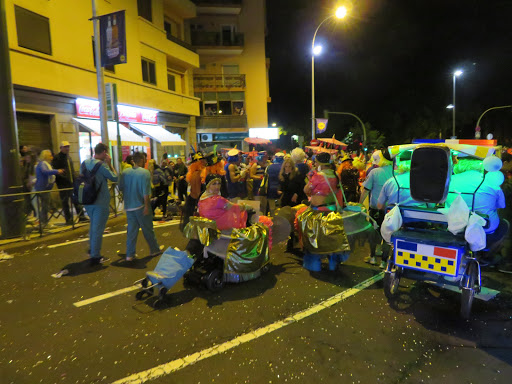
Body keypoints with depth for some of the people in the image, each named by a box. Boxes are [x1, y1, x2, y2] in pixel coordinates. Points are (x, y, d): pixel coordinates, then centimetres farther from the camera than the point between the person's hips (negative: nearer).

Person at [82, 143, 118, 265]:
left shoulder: (85, 163, 4)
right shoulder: (101, 165, -19)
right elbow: (115, 178, -10)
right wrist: (109, 164, -5)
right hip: (100, 202, -7)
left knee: (93, 225, 24)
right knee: (98, 229, 2)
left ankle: (92, 250, 35)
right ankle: (95, 257, 10)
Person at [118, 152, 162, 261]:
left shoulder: (125, 172, 3)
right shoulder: (145, 172, -13)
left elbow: (121, 188, 9)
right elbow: (146, 192, -18)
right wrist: (146, 205, -15)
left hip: (128, 206, 5)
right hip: (140, 206, -5)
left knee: (131, 230, 10)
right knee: (148, 229, 8)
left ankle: (130, 254, 12)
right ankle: (154, 250, 21)